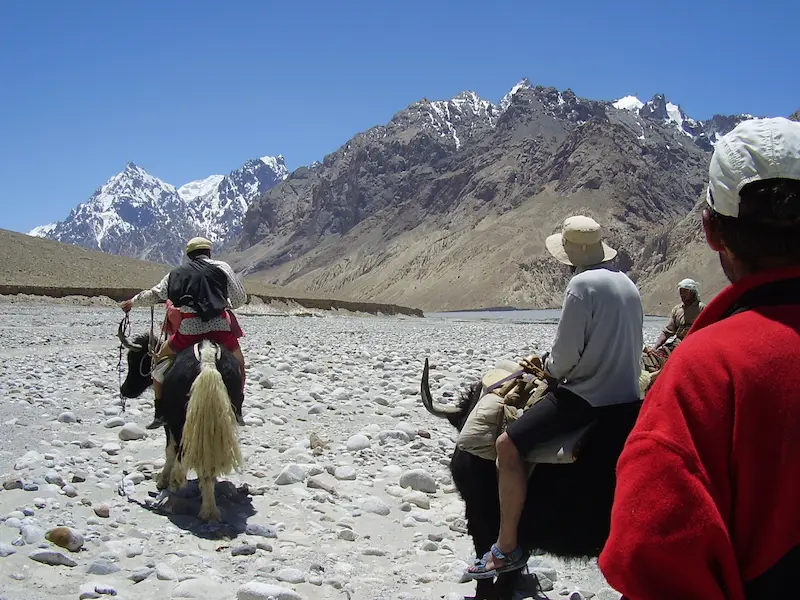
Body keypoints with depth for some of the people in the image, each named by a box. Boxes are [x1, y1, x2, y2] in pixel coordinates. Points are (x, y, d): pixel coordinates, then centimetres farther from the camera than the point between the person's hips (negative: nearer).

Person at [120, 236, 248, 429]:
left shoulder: (176, 273, 19)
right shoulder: (222, 267, 12)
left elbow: (153, 295, 25)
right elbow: (240, 297, 7)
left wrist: (132, 302, 44)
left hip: (187, 330, 1)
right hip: (221, 327, -1)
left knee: (160, 362, 22)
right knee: (238, 363, 24)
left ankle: (160, 413, 17)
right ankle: (237, 410, 21)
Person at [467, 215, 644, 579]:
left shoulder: (582, 284, -15)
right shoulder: (627, 284, 12)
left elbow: (565, 354, -18)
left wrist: (550, 368, 5)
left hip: (588, 398, -10)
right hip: (628, 394, 10)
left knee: (508, 444, -11)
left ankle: (506, 549, -9)